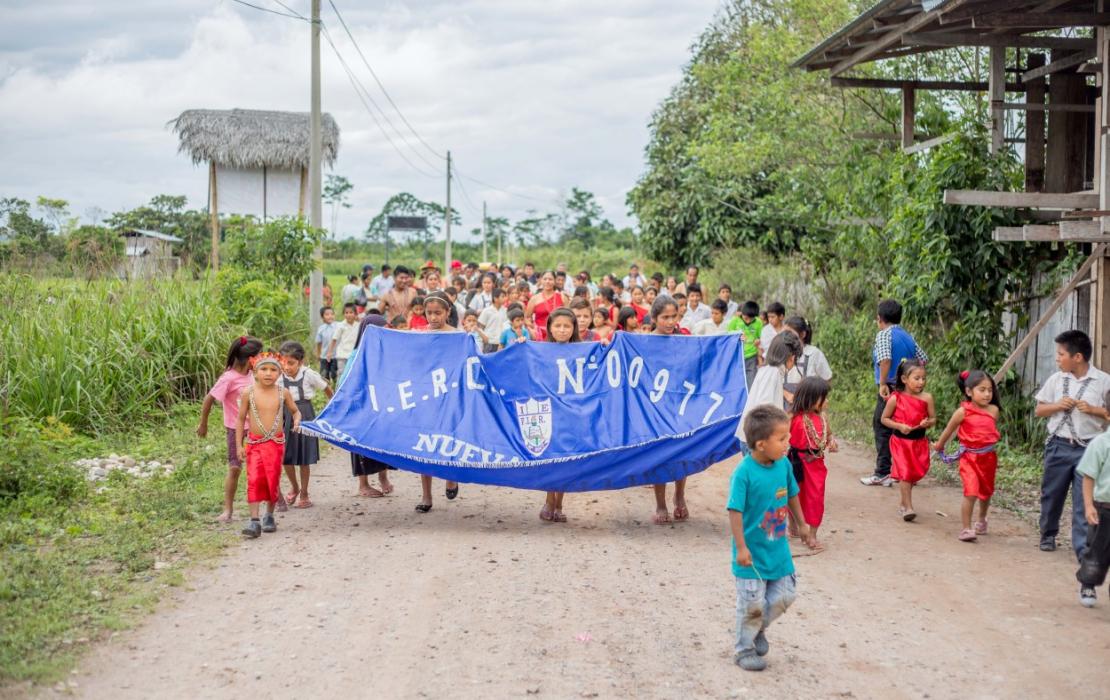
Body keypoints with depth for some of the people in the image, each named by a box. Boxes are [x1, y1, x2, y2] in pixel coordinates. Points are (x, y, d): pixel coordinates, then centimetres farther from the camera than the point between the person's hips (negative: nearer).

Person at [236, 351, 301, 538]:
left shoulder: (283, 393, -1)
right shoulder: (248, 394, -4)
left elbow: (295, 411, 14)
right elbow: (241, 419, 3)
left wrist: (297, 420, -10)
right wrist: (239, 445, 0)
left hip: (276, 443, 1)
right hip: (254, 443, -1)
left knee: (273, 480, 7)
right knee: (254, 480, -10)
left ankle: (269, 516, 25)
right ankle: (254, 521, -13)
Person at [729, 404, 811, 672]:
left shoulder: (783, 464, -4)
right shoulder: (744, 473, -23)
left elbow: (791, 495, 13)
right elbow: (735, 511, -21)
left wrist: (802, 524, 23)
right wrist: (741, 547, -23)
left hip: (778, 549, 6)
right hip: (753, 553, -6)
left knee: (784, 595, 12)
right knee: (752, 604, 3)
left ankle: (758, 629, 38)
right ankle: (744, 650, 23)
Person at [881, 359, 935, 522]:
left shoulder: (927, 398, -4)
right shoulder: (895, 398, -9)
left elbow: (933, 418, 5)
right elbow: (885, 418, -1)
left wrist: (928, 423, -18)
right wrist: (899, 426, -16)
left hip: (919, 441, 3)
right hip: (900, 440, -3)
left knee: (915, 473, 10)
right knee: (905, 473, -8)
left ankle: (903, 502, 31)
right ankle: (908, 508, -5)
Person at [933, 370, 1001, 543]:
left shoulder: (993, 410, -3)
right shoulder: (963, 412, -12)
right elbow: (949, 430, 4)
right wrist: (939, 445, 18)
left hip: (988, 457, 4)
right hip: (969, 457, -4)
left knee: (986, 493, 21)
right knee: (971, 492, -17)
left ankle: (981, 520, 46)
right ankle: (966, 528, -9)